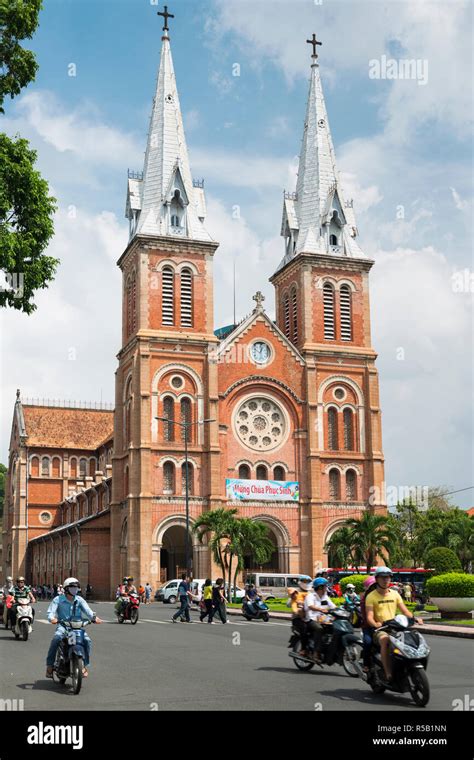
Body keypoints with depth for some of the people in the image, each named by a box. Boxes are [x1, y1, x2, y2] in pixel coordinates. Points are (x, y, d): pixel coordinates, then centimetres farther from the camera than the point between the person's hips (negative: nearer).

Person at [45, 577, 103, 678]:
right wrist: (52, 618, -33)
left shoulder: (79, 600, 10)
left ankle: (84, 665, -2)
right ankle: (49, 665, -18)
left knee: (87, 641, -21)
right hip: (62, 625, -2)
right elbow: (51, 611, -9)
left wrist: (94, 617, -25)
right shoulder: (58, 599, 3)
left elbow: (87, 610, -3)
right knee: (56, 639, -32)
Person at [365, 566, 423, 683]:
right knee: (385, 639, -38)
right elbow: (369, 617, -8)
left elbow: (404, 611, 10)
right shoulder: (371, 596, 2)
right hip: (379, 630, -4)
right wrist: (376, 624, -30)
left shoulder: (395, 594, 16)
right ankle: (388, 673, -38)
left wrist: (414, 618, -11)